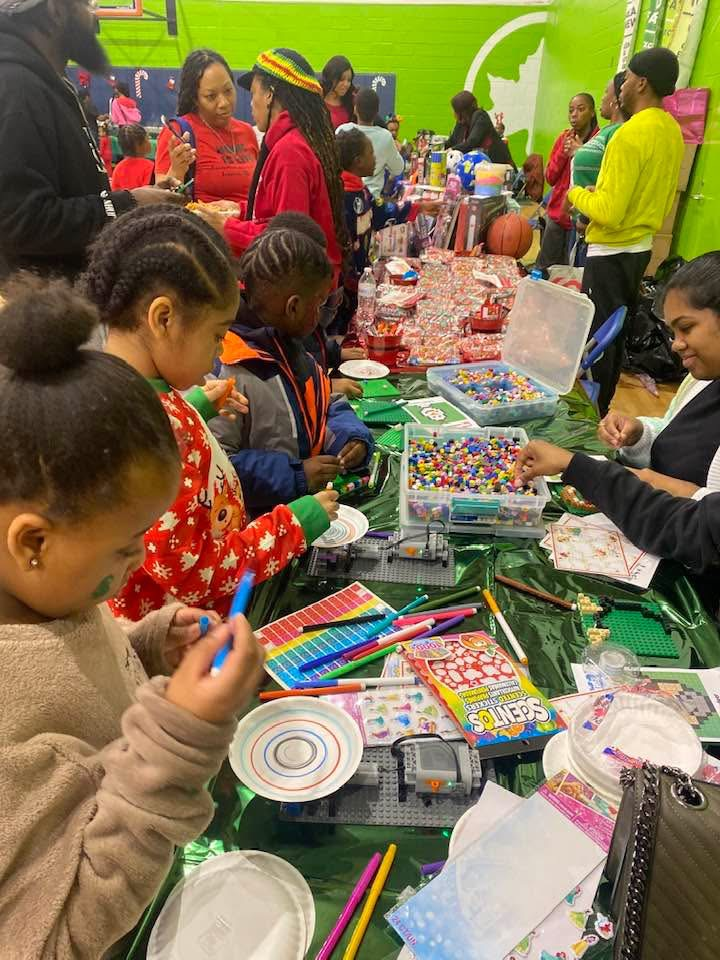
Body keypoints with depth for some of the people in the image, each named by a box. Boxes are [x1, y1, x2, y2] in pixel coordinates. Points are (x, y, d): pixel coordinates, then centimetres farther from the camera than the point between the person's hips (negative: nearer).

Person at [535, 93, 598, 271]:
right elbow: (550, 178, 8)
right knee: (543, 268, 8)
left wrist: (580, 153, -18)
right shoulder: (564, 137, 9)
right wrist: (563, 152, -7)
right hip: (557, 213, 5)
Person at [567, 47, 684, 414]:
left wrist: (577, 195, -7)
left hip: (611, 252, -9)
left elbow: (609, 212, -25)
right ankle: (603, 406, 29)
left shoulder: (629, 135, -21)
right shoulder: (672, 130, 8)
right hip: (641, 247, 9)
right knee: (617, 334, 17)